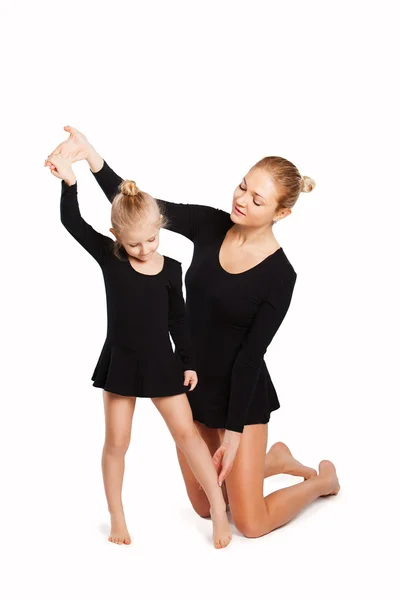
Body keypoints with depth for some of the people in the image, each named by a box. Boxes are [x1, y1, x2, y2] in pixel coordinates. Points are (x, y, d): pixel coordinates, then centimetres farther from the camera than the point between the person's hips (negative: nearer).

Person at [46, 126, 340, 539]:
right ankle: (273, 460, 41)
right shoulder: (209, 225, -8)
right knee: (206, 508, 17)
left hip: (241, 393, -5)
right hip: (191, 381, 5)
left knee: (250, 525, 4)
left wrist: (234, 433, -16)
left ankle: (322, 478, 30)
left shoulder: (279, 276, -20)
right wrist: (90, 155, -31)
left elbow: (251, 355, -18)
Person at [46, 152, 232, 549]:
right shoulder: (109, 257, -7)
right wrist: (69, 181, -28)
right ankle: (117, 518, 24)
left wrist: (188, 363, 6)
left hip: (162, 364, 0)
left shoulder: (171, 269, -4)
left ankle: (219, 509, 14)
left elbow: (178, 319, 5)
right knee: (116, 442, 7)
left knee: (186, 432, 3)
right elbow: (72, 222, -14)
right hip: (120, 362, 0)